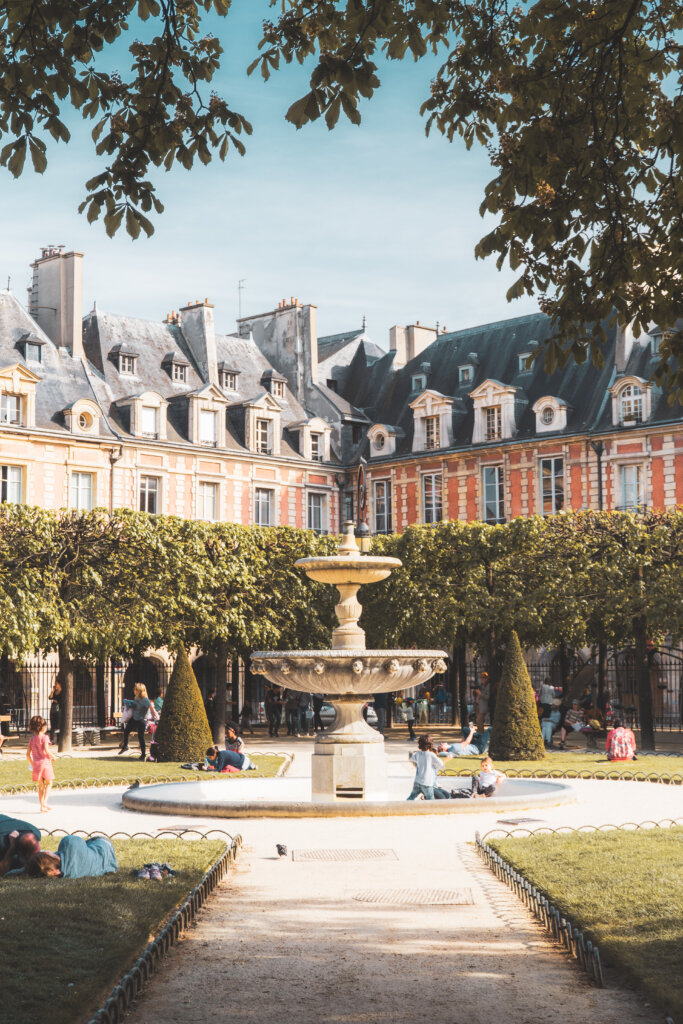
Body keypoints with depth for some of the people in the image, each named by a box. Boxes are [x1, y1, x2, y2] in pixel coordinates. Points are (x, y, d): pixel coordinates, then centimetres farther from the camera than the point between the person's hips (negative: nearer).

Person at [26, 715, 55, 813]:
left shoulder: (31, 738, 7)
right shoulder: (44, 737, -11)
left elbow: (28, 754, 7)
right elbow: (46, 750, -23)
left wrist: (32, 764, 17)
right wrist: (52, 756, -5)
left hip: (36, 764, 5)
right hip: (45, 762, -5)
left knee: (41, 785, 14)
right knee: (49, 783, 9)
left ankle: (42, 805, 14)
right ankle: (45, 802, -6)